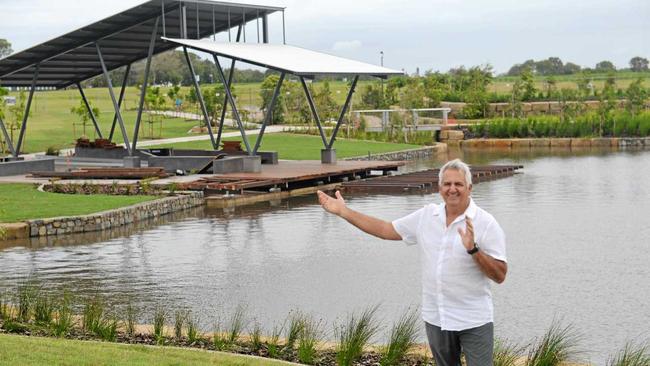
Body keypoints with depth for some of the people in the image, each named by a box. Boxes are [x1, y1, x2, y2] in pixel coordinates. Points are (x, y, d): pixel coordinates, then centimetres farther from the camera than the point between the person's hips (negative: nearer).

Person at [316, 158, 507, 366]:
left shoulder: (486, 223, -12)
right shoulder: (427, 216, 3)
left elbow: (500, 275, -15)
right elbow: (387, 230, 10)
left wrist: (473, 249, -30)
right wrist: (344, 212, 7)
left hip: (474, 322, -5)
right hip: (435, 318, 5)